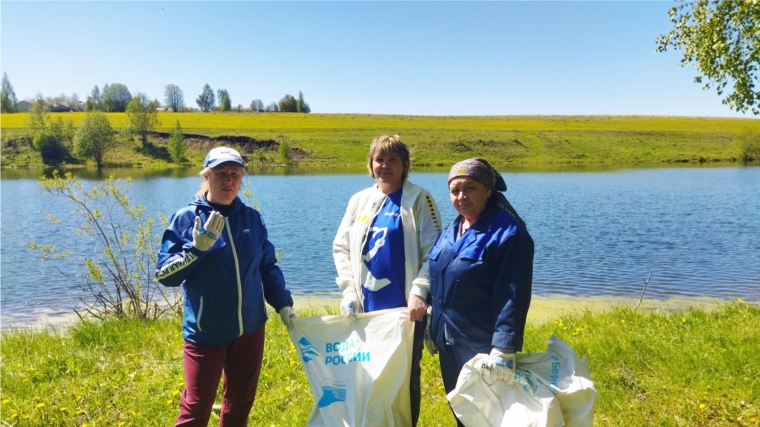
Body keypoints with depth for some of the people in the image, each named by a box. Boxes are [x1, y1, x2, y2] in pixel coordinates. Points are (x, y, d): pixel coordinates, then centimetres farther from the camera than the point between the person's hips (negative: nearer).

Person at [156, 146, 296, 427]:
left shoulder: (252, 217, 2)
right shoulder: (187, 218, -7)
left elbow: (268, 267, 9)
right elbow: (164, 275, -9)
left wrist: (284, 306, 3)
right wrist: (197, 248, -21)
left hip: (250, 329, 4)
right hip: (206, 332, -3)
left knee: (240, 403, 17)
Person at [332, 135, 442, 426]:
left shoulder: (418, 199, -4)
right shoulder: (359, 200, 7)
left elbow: (434, 251, -8)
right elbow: (341, 247, 10)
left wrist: (420, 292, -19)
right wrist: (349, 289, 0)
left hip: (404, 309, -4)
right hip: (366, 308, 4)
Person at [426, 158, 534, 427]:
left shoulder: (508, 232, -15)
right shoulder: (451, 231, 9)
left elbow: (512, 296, -21)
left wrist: (504, 348, -26)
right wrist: (431, 328, 16)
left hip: (483, 348, -7)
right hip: (448, 344, 7)